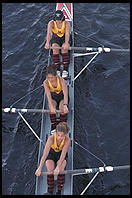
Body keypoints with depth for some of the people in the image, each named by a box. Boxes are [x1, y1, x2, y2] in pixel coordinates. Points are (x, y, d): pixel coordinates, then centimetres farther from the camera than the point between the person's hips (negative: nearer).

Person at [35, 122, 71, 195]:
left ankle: (59, 192, -10)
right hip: (51, 153, 0)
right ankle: (50, 192, -7)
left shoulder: (67, 139, -31)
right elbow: (45, 154, -37)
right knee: (50, 171, -25)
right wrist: (39, 168, -43)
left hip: (61, 154, 0)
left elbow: (63, 155, -32)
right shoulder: (51, 138, -34)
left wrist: (58, 167, -43)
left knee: (61, 170, -26)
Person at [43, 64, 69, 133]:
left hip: (62, 97, -1)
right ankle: (53, 126, -12)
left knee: (62, 108, -31)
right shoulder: (46, 82, -24)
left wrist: (65, 105, -57)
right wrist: (51, 106, -53)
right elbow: (48, 95, -37)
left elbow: (65, 93, -40)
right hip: (53, 97, 1)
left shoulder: (61, 80, -30)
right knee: (52, 109, -30)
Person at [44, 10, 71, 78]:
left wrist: (66, 43, -53)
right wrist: (47, 42, -52)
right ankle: (57, 70, -26)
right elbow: (49, 33, -33)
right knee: (55, 49, -29)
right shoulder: (51, 23, -17)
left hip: (64, 38, -1)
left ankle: (65, 70, -29)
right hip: (55, 38, 1)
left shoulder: (67, 23, -19)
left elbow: (67, 34, -34)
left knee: (64, 49, -31)